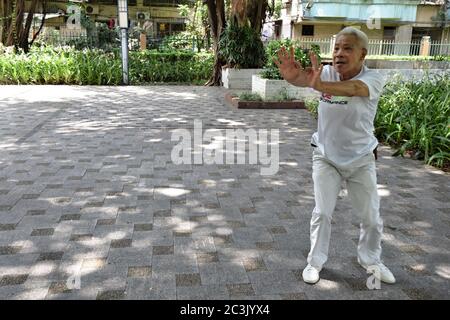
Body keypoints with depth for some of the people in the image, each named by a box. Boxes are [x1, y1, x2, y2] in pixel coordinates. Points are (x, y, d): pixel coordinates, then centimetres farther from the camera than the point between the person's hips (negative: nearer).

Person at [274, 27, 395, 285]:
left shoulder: (373, 79, -19)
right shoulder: (327, 73, -13)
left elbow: (351, 88, -42)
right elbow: (304, 79, -35)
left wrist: (320, 85, -62)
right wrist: (292, 76, -60)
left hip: (362, 160, 0)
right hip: (326, 157, 1)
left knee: (371, 216, 12)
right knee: (322, 212, 3)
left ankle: (371, 259, 38)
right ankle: (316, 261, 25)